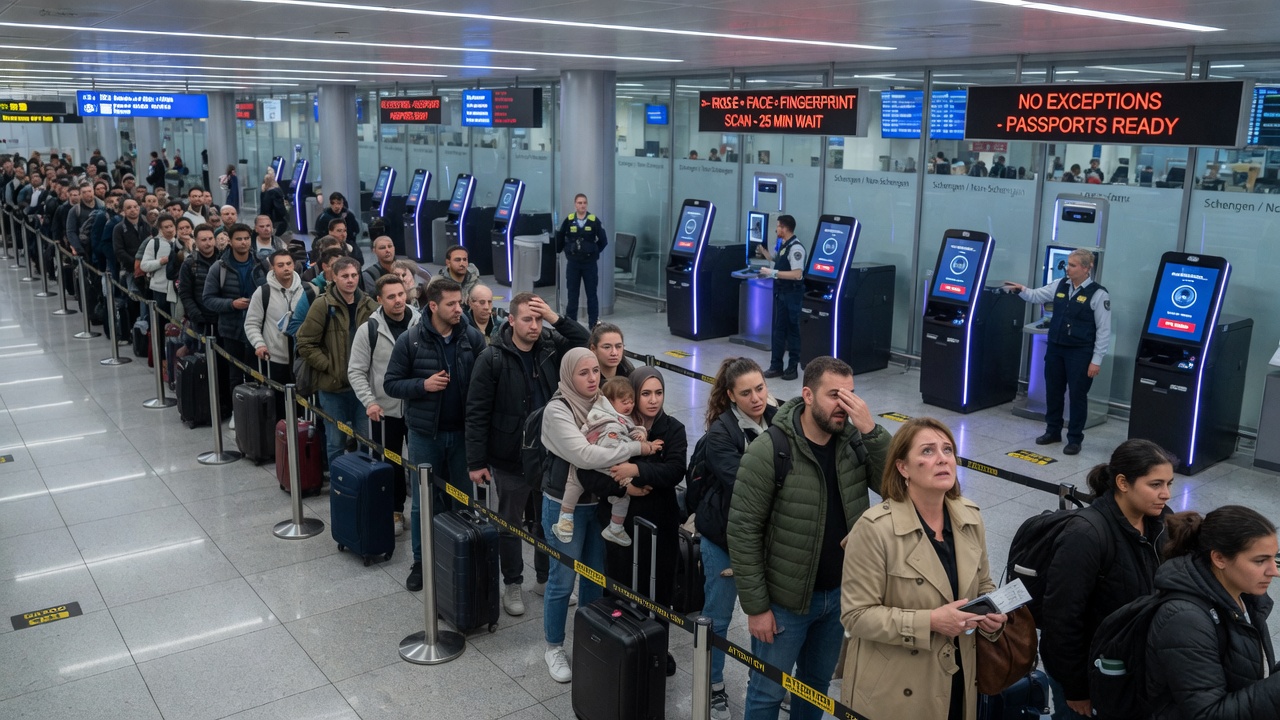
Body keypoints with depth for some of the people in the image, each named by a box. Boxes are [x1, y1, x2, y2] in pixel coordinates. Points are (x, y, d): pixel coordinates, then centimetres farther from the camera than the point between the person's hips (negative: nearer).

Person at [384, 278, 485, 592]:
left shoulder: (473, 338, -4)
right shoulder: (410, 340, -7)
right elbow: (391, 383, -2)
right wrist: (423, 385, -19)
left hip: (463, 432, 1)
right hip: (425, 433, -1)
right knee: (424, 502, 11)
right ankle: (421, 562, 26)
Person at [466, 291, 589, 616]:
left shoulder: (551, 346, -2)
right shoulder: (492, 358, -14)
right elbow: (477, 413, -13)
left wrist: (556, 318, -17)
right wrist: (476, 462, -13)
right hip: (509, 459, -4)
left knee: (548, 520, 18)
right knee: (511, 524, 12)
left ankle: (547, 577, 37)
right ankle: (512, 584, 30)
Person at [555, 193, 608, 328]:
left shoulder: (594, 221, -4)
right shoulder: (568, 221, -2)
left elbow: (603, 240, 4)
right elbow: (559, 239, 9)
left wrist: (594, 251, 4)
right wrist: (568, 251, 10)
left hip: (590, 263, -1)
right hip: (573, 263, 1)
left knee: (591, 293, 4)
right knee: (572, 293, 7)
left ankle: (594, 323, 11)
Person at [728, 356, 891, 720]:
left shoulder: (854, 440, -6)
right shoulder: (768, 451, -20)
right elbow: (742, 531, -17)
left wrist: (871, 430, -24)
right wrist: (756, 606, -15)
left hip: (840, 594, 5)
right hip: (785, 600, -4)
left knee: (817, 684, 24)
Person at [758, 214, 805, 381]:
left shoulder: (796, 247, -18)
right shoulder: (784, 245, 10)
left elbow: (797, 274, -25)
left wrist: (772, 273, -25)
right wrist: (763, 249, 25)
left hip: (792, 295, -9)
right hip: (781, 292, 9)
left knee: (792, 331, 1)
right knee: (778, 330, 11)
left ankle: (793, 368, 10)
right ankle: (776, 366, 17)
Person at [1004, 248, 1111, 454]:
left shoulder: (1098, 294, -12)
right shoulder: (1060, 286, 3)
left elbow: (1104, 330, -11)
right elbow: (1036, 295, 13)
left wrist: (1096, 360, -13)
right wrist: (1021, 290, -11)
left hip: (1080, 352, -6)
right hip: (1055, 348, 6)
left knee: (1077, 395, 2)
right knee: (1052, 391, 14)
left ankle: (1075, 439, 14)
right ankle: (1052, 431, 30)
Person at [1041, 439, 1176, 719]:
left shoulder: (1158, 522, -6)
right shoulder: (1086, 536, -29)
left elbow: (1158, 593, 7)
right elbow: (1061, 617, -25)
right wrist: (1076, 687, -17)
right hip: (1086, 667, -6)